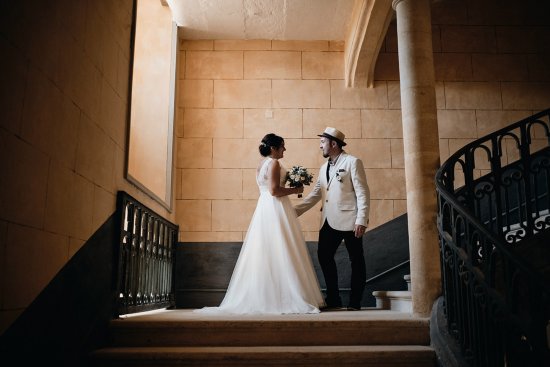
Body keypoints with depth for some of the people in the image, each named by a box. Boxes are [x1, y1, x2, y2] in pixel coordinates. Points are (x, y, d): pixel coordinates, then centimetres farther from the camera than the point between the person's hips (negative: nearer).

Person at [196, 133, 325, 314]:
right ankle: (287, 298, -5)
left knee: (264, 255, 8)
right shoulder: (274, 163, -10)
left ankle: (262, 299, 10)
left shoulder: (261, 164, 19)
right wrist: (295, 190, -7)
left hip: (263, 209, 9)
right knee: (280, 255, -8)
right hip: (275, 210, -9)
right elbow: (274, 190, -19)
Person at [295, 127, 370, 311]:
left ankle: (355, 302, 15)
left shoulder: (352, 162, -4)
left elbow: (363, 193, -9)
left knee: (356, 260, 3)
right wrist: (295, 211, 8)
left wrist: (361, 220, -16)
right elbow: (315, 194, 16)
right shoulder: (324, 168, 17)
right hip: (329, 221, 7)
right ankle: (333, 299, 21)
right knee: (324, 256, 8)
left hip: (349, 220, -7)